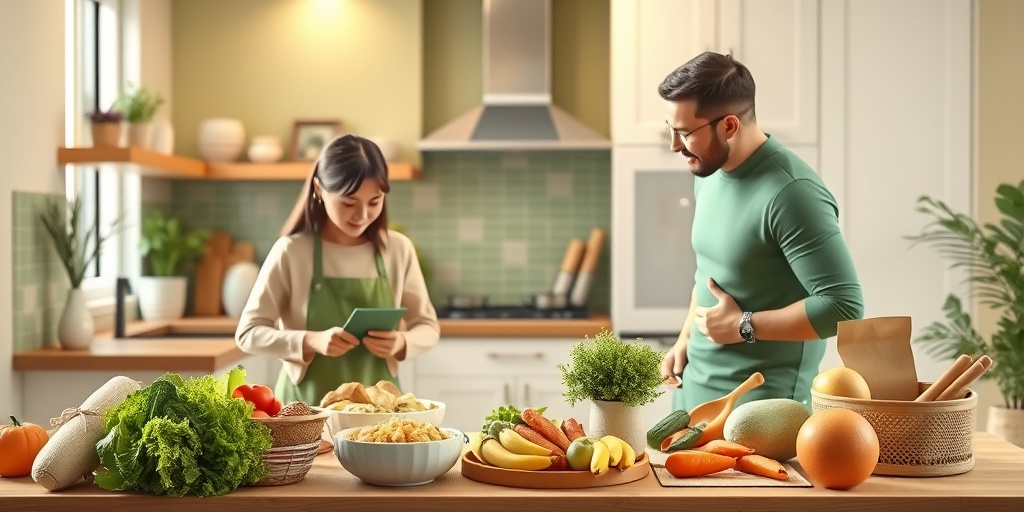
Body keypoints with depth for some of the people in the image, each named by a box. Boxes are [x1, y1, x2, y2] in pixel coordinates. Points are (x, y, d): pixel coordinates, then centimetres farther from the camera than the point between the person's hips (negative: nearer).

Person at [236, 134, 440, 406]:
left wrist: (401, 343, -14)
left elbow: (428, 327, 8)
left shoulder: (398, 250, 0)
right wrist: (311, 341, -20)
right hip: (309, 408, -1)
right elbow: (248, 332, -5)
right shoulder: (291, 252, -6)